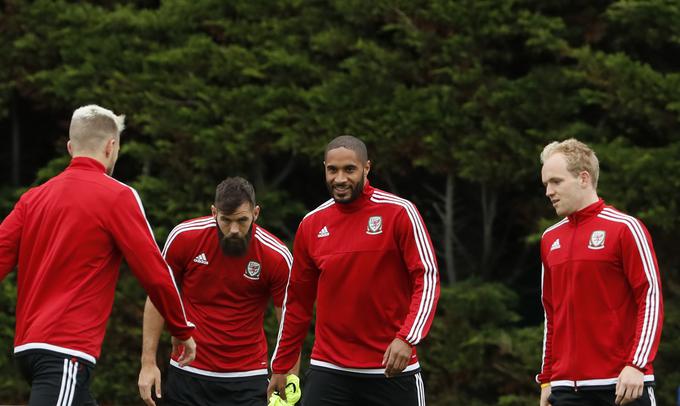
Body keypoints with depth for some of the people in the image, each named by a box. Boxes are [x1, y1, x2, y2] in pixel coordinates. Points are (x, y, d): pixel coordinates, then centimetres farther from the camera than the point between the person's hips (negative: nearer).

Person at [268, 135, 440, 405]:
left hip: (393, 370, -3)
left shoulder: (400, 212, -6)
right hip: (329, 370, 3)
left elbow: (427, 278, -10)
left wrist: (406, 338, -23)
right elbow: (297, 301, 15)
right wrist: (281, 367, 17)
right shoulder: (311, 224, 6)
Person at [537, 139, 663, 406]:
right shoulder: (550, 239, 15)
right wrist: (546, 379, 17)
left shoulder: (626, 228, -3)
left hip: (623, 384, -5)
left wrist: (636, 366, -16)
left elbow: (651, 298, -7)